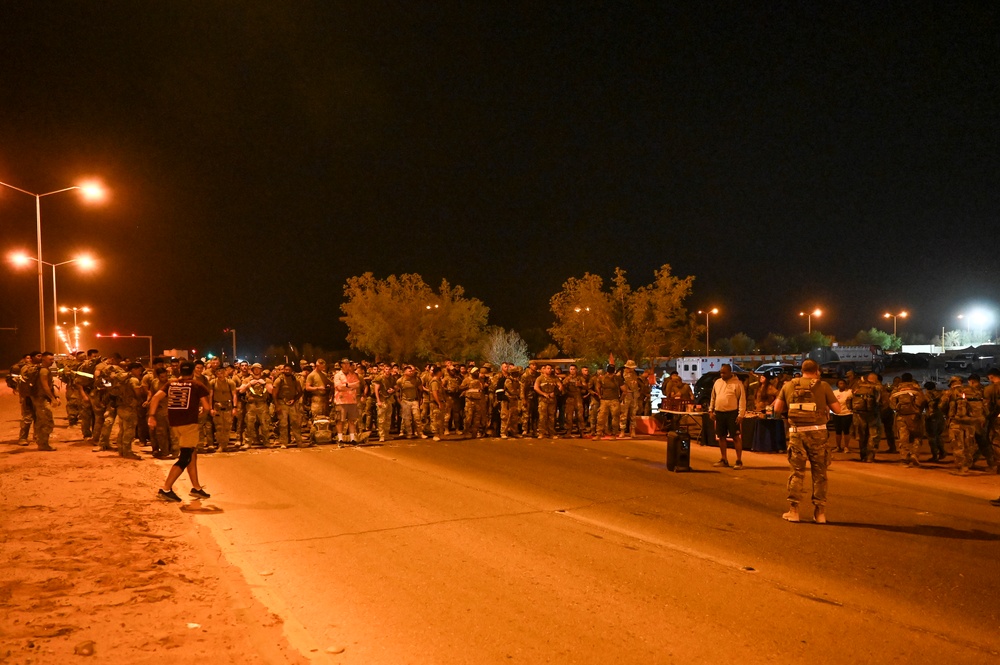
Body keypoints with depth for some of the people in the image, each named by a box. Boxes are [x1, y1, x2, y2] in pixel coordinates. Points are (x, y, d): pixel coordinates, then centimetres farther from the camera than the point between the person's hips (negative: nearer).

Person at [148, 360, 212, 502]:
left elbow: (156, 397, -1)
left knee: (192, 454, 17)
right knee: (184, 458, -4)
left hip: (174, 423, 6)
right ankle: (166, 489, -12)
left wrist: (152, 416, -3)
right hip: (189, 423, -6)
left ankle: (196, 488, 22)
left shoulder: (170, 384, 14)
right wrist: (206, 408, 19)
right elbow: (207, 407, -3)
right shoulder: (198, 385, 2)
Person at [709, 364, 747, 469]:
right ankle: (724, 460, 20)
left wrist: (741, 414, -15)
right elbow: (713, 398, 18)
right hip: (719, 413, 6)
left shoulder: (737, 383, -6)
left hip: (732, 413, -6)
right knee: (721, 437, 11)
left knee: (736, 437, -4)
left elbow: (742, 399, -9)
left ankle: (739, 461, 0)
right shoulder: (717, 382, 11)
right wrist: (711, 410, 11)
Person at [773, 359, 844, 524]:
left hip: (796, 432, 1)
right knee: (819, 473, 9)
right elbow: (837, 409, -1)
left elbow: (777, 408, 7)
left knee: (797, 472, 10)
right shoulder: (823, 386, -1)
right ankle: (820, 512, 13)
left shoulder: (789, 386, 5)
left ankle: (793, 511, 11)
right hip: (817, 432, -1)